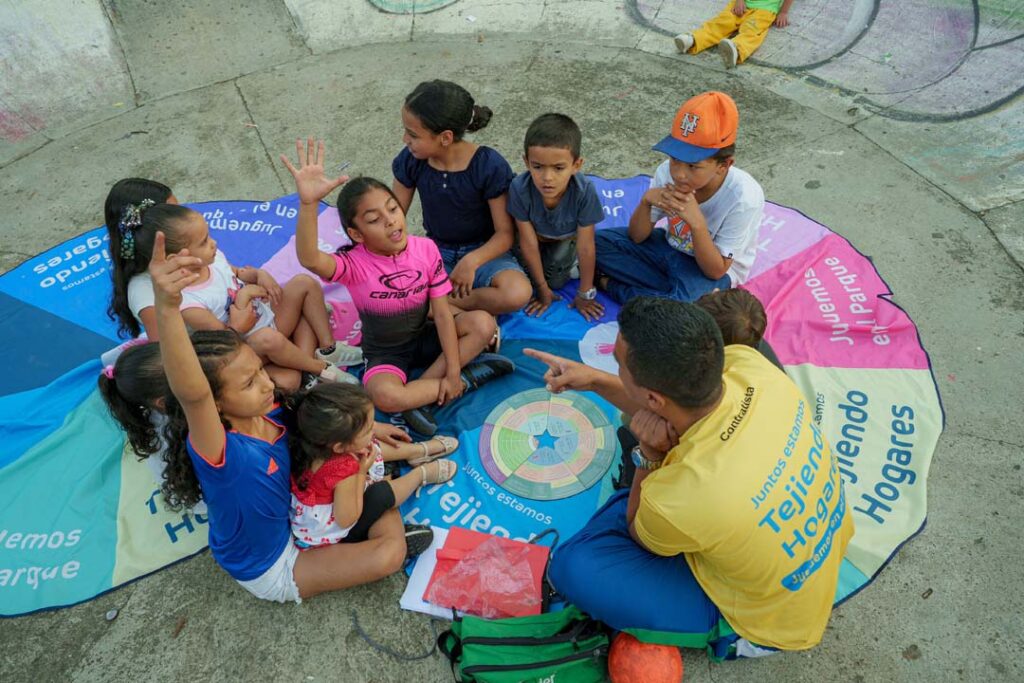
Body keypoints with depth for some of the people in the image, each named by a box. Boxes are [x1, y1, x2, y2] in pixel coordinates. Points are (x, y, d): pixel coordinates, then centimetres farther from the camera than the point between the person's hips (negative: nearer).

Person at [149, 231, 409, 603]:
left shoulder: (270, 413, -17)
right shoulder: (219, 451, -38)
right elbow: (191, 394, -60)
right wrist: (167, 308, -74)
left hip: (291, 522, 7)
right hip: (271, 569, -6)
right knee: (389, 555, -20)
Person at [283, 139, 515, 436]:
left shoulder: (425, 248, -13)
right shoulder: (354, 264, -22)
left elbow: (442, 313, -11)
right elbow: (309, 259, -46)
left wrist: (452, 371, -15)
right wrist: (309, 203, -62)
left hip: (424, 337, 3)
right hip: (384, 353, -3)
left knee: (483, 323, -21)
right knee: (384, 395, -36)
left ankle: (419, 393, -18)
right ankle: (468, 377, -13)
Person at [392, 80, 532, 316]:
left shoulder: (489, 166, -20)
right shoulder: (410, 160, -10)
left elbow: (505, 233, -16)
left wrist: (472, 260, -31)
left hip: (482, 251, -2)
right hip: (436, 252, 3)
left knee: (517, 294, -35)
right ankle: (473, 313, -17)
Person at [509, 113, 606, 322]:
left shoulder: (584, 191, -40)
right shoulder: (519, 188, -38)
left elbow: (586, 247, -28)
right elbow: (528, 241, -26)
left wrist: (585, 294, -19)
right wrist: (542, 288, -16)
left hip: (566, 237, -1)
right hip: (536, 235, 1)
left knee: (556, 279, -13)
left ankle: (569, 260, 16)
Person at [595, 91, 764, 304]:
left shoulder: (744, 198, -29)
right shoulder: (667, 171, -18)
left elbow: (716, 270, -24)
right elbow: (637, 237, -9)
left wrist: (697, 222, -38)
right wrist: (646, 202, -30)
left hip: (714, 268, -4)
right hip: (670, 247, 5)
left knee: (683, 302, -38)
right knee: (599, 241, -14)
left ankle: (611, 284, -12)